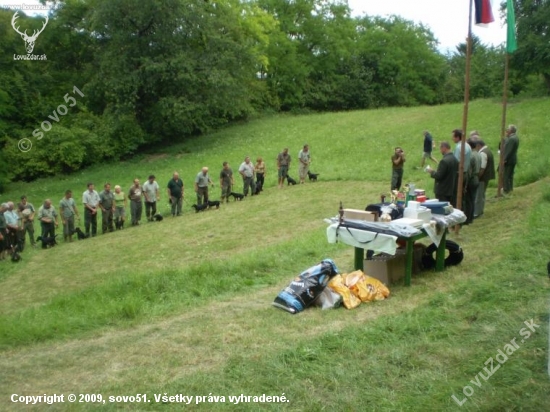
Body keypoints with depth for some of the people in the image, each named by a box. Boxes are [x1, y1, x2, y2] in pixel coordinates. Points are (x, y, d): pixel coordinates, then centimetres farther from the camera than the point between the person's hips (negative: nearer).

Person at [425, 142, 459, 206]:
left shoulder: (444, 161, -19)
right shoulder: (455, 159, 6)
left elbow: (438, 176, -20)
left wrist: (431, 172, -2)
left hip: (443, 192, -8)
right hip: (453, 190, 8)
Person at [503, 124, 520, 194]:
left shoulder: (511, 139, -20)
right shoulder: (515, 137, 11)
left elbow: (509, 151, -23)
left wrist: (504, 159, -20)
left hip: (508, 160, -11)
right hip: (513, 160, 11)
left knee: (505, 176, -5)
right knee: (510, 175, 18)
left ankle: (506, 190, -2)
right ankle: (510, 189, 26)